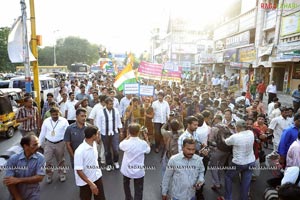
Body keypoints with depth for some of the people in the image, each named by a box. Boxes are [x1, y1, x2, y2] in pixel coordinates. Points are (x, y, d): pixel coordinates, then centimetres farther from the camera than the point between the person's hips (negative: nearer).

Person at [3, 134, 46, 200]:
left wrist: (18, 180, -17)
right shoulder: (13, 159, -9)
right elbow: (9, 182, -11)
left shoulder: (40, 158, -11)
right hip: (16, 194, 2)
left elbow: (39, 178, -15)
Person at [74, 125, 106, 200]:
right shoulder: (80, 151, -27)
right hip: (85, 182, -6)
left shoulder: (94, 144, -7)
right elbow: (79, 170, -24)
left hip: (97, 177, 6)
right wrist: (90, 183, -23)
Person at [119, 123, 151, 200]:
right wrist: (147, 139, 11)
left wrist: (128, 137, 6)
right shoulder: (143, 143, -19)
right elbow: (148, 150, 4)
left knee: (126, 184, 32)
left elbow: (120, 145, 6)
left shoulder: (126, 143, -19)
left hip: (127, 170, 2)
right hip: (139, 172, -2)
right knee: (138, 191, 10)